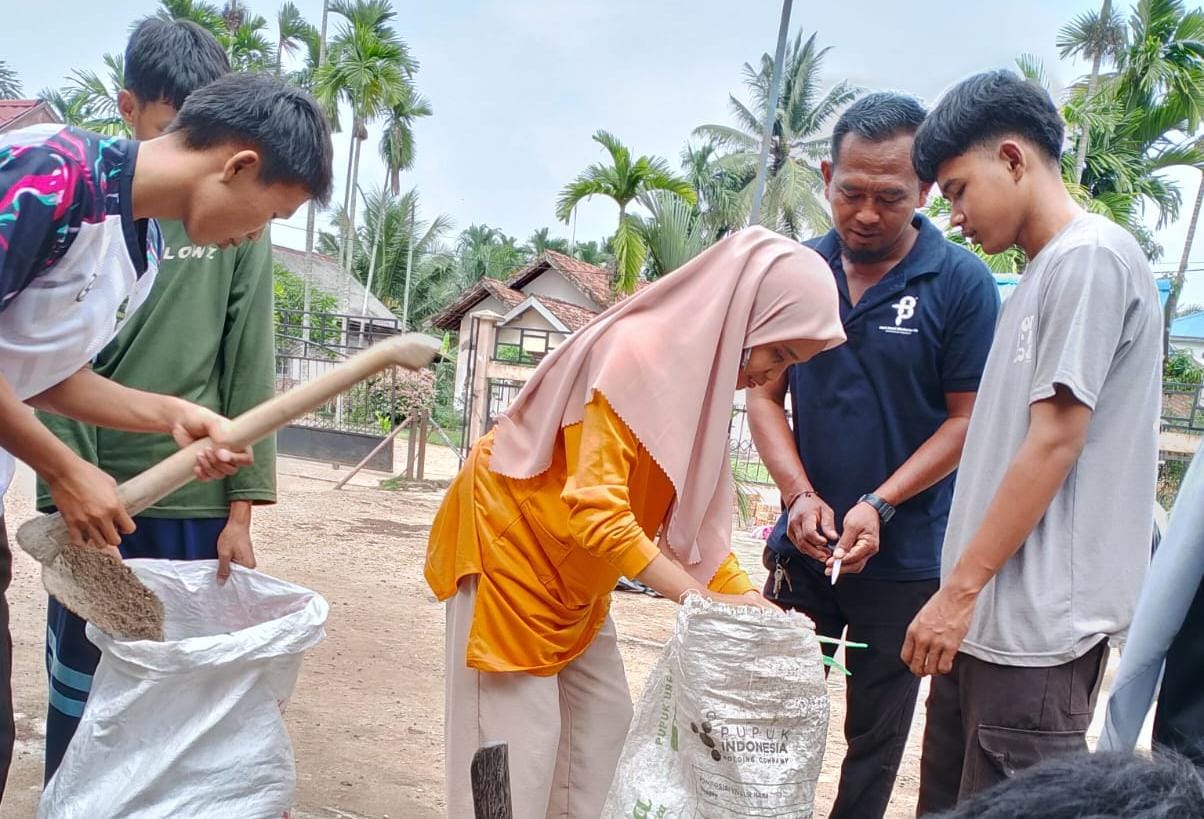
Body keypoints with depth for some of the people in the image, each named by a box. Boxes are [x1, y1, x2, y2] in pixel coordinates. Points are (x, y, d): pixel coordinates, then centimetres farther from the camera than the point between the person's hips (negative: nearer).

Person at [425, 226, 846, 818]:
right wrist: (703, 602, -32)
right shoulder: (635, 353, -27)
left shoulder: (702, 373, 1)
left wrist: (750, 605, -7)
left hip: (574, 573, 9)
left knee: (602, 718, 10)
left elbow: (695, 516, 3)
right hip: (508, 540, -9)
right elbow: (596, 512, -32)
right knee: (522, 733, -5)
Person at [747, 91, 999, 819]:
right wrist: (801, 495, -12)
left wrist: (878, 506, -18)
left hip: (905, 558, -3)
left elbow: (966, 419, -8)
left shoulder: (962, 283, -9)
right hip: (804, 543, 3)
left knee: (876, 739, 13)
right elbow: (765, 396, 2)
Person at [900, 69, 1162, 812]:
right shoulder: (1045, 272, 16)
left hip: (1037, 625, -9)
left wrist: (959, 589, -14)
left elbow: (1054, 446, -17)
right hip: (993, 613, 9)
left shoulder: (1092, 258, -11)